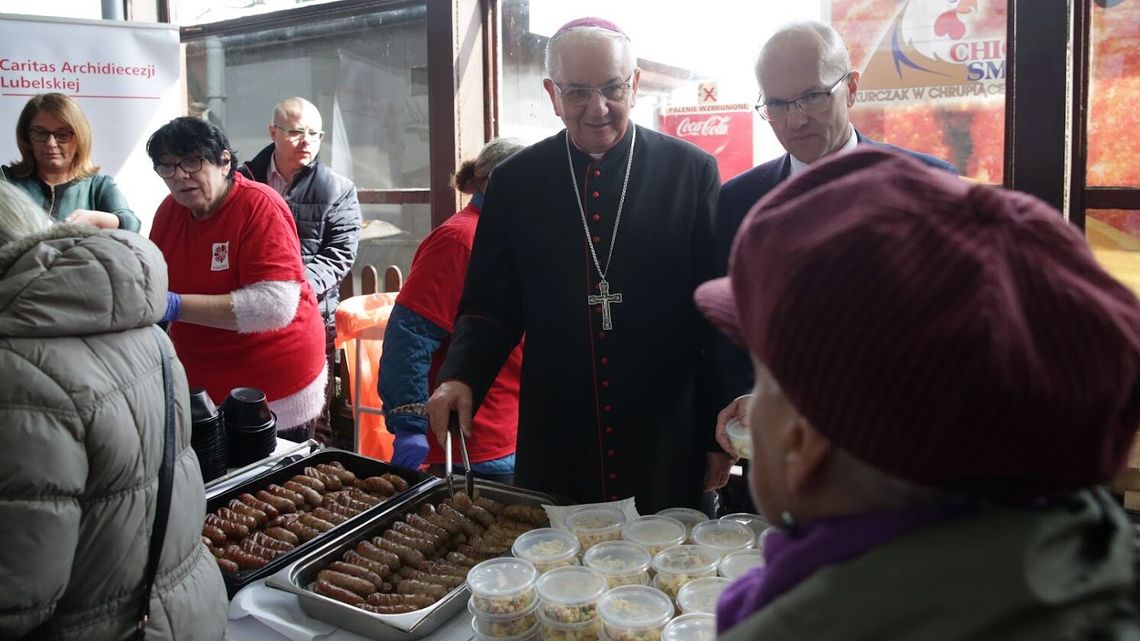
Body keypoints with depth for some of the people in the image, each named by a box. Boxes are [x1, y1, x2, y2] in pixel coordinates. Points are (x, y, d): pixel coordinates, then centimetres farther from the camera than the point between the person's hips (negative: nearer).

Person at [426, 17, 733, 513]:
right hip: (555, 448, 2)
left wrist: (720, 434, 0)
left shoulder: (691, 171, -3)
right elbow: (489, 306, 6)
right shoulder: (515, 181, 2)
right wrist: (460, 378, -12)